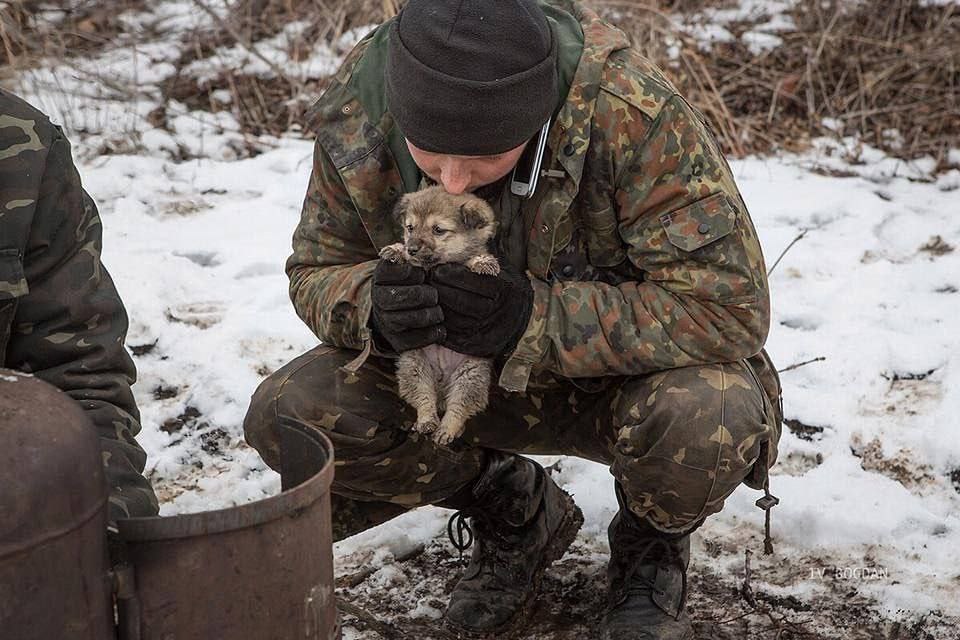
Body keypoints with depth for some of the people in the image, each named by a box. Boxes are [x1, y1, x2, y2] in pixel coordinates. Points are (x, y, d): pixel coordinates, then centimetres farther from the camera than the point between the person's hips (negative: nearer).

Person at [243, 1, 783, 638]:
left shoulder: (631, 109, -33)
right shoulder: (354, 112, -20)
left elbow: (729, 304, -32)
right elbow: (316, 271, -4)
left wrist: (532, 315, -39)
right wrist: (374, 305, -30)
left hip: (626, 369, -3)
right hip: (464, 373, 4)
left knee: (707, 421, -37)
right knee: (285, 416, -17)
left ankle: (652, 543, 3)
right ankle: (514, 510, 8)